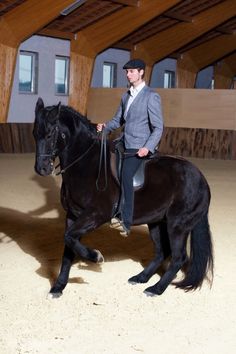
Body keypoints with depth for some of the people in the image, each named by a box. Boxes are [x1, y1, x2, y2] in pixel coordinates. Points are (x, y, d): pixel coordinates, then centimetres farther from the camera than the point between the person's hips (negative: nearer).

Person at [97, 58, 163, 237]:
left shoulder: (151, 97, -8)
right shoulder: (126, 96, 15)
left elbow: (158, 127, -11)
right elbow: (118, 120, 23)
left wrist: (147, 148, -24)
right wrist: (105, 126, 1)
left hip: (140, 149, -9)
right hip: (124, 145, 9)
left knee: (125, 173, -26)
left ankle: (125, 221, -27)